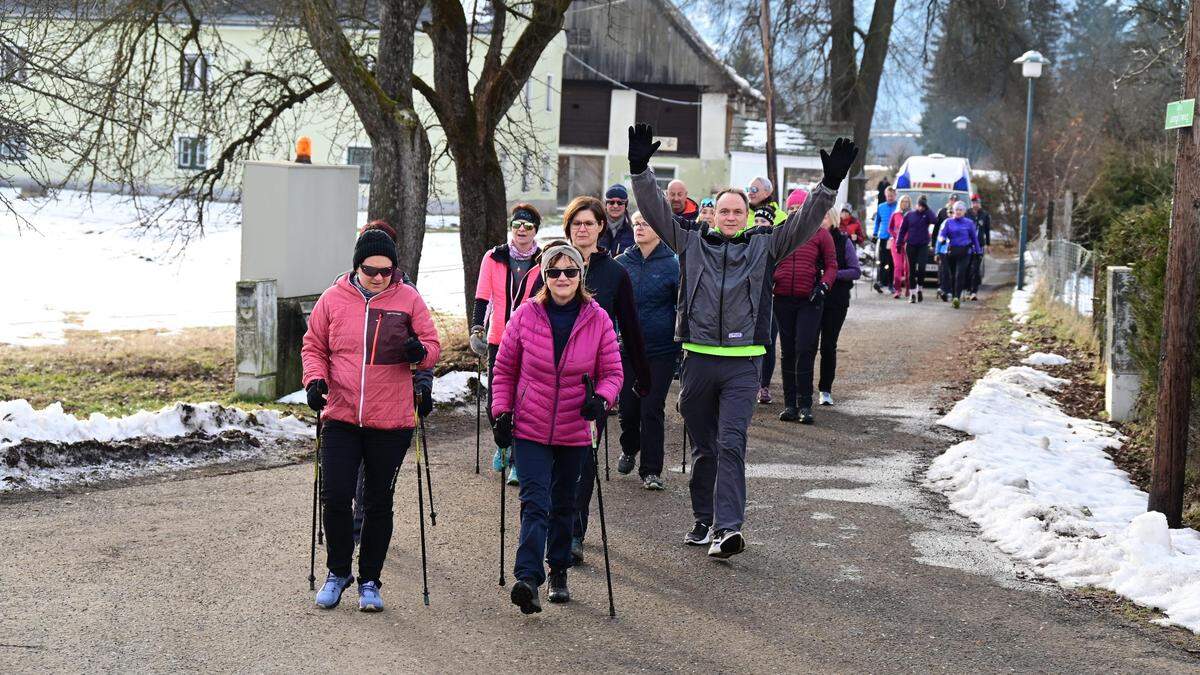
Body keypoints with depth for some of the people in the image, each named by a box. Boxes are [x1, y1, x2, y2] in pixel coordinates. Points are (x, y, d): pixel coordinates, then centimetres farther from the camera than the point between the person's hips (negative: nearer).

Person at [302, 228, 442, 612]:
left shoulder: (408, 299, -1)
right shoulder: (333, 299, 1)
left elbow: (433, 346, 3)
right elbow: (313, 346, 10)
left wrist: (420, 352, -20)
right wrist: (315, 378, -8)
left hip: (391, 421, 0)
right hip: (341, 418, 1)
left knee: (379, 503, 8)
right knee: (335, 498, -4)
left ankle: (370, 580, 21)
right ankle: (338, 573, 18)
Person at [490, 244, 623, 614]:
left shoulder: (598, 319, -3)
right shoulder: (526, 315, -4)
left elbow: (612, 371, 2)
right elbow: (504, 368, 5)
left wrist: (601, 399, -18)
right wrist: (501, 412, -1)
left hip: (574, 431, 2)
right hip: (530, 429, -2)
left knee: (563, 504, 16)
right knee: (536, 503, -14)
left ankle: (559, 572, 31)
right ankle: (528, 579, -22)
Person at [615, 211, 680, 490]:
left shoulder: (673, 265, -4)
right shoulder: (622, 263, 5)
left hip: (661, 350, -3)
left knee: (652, 410, -3)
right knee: (628, 407, 8)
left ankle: (651, 470, 7)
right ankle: (629, 449, 38)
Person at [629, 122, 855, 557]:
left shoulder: (764, 247, 7)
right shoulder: (692, 244, 8)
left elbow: (805, 222, 1)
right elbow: (656, 211, 3)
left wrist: (830, 184, -11)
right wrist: (640, 170, -10)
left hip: (742, 364, -2)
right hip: (697, 359, 2)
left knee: (731, 445, -12)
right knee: (703, 447, 11)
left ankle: (728, 528, -18)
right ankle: (704, 520, 22)